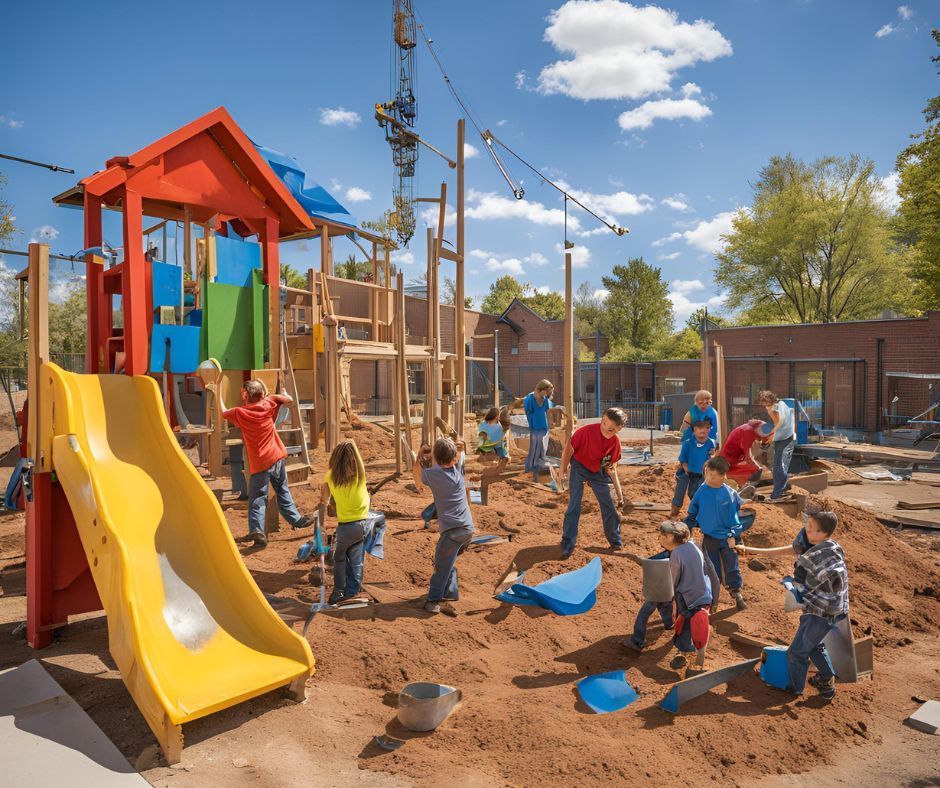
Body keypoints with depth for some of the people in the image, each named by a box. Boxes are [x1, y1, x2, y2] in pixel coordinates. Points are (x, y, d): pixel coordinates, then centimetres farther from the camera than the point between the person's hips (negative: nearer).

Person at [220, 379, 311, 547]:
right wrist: (269, 395, 14)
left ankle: (257, 530, -14)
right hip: (276, 458, 3)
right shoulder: (268, 405, -3)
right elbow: (288, 399, 11)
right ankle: (296, 519, 29)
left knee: (257, 499, 1)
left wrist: (219, 392, 21)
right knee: (283, 491, 20)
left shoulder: (240, 413, -8)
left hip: (258, 463, -2)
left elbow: (223, 412, 13)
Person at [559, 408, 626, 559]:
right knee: (574, 505, -11)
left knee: (608, 505, 5)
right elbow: (569, 448, -17)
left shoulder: (615, 441, -17)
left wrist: (619, 491, 0)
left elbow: (611, 468, -2)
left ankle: (615, 541, 25)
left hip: (598, 471, 4)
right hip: (579, 467, -3)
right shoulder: (587, 431, -32)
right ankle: (567, 546, -3)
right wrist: (563, 471, -13)